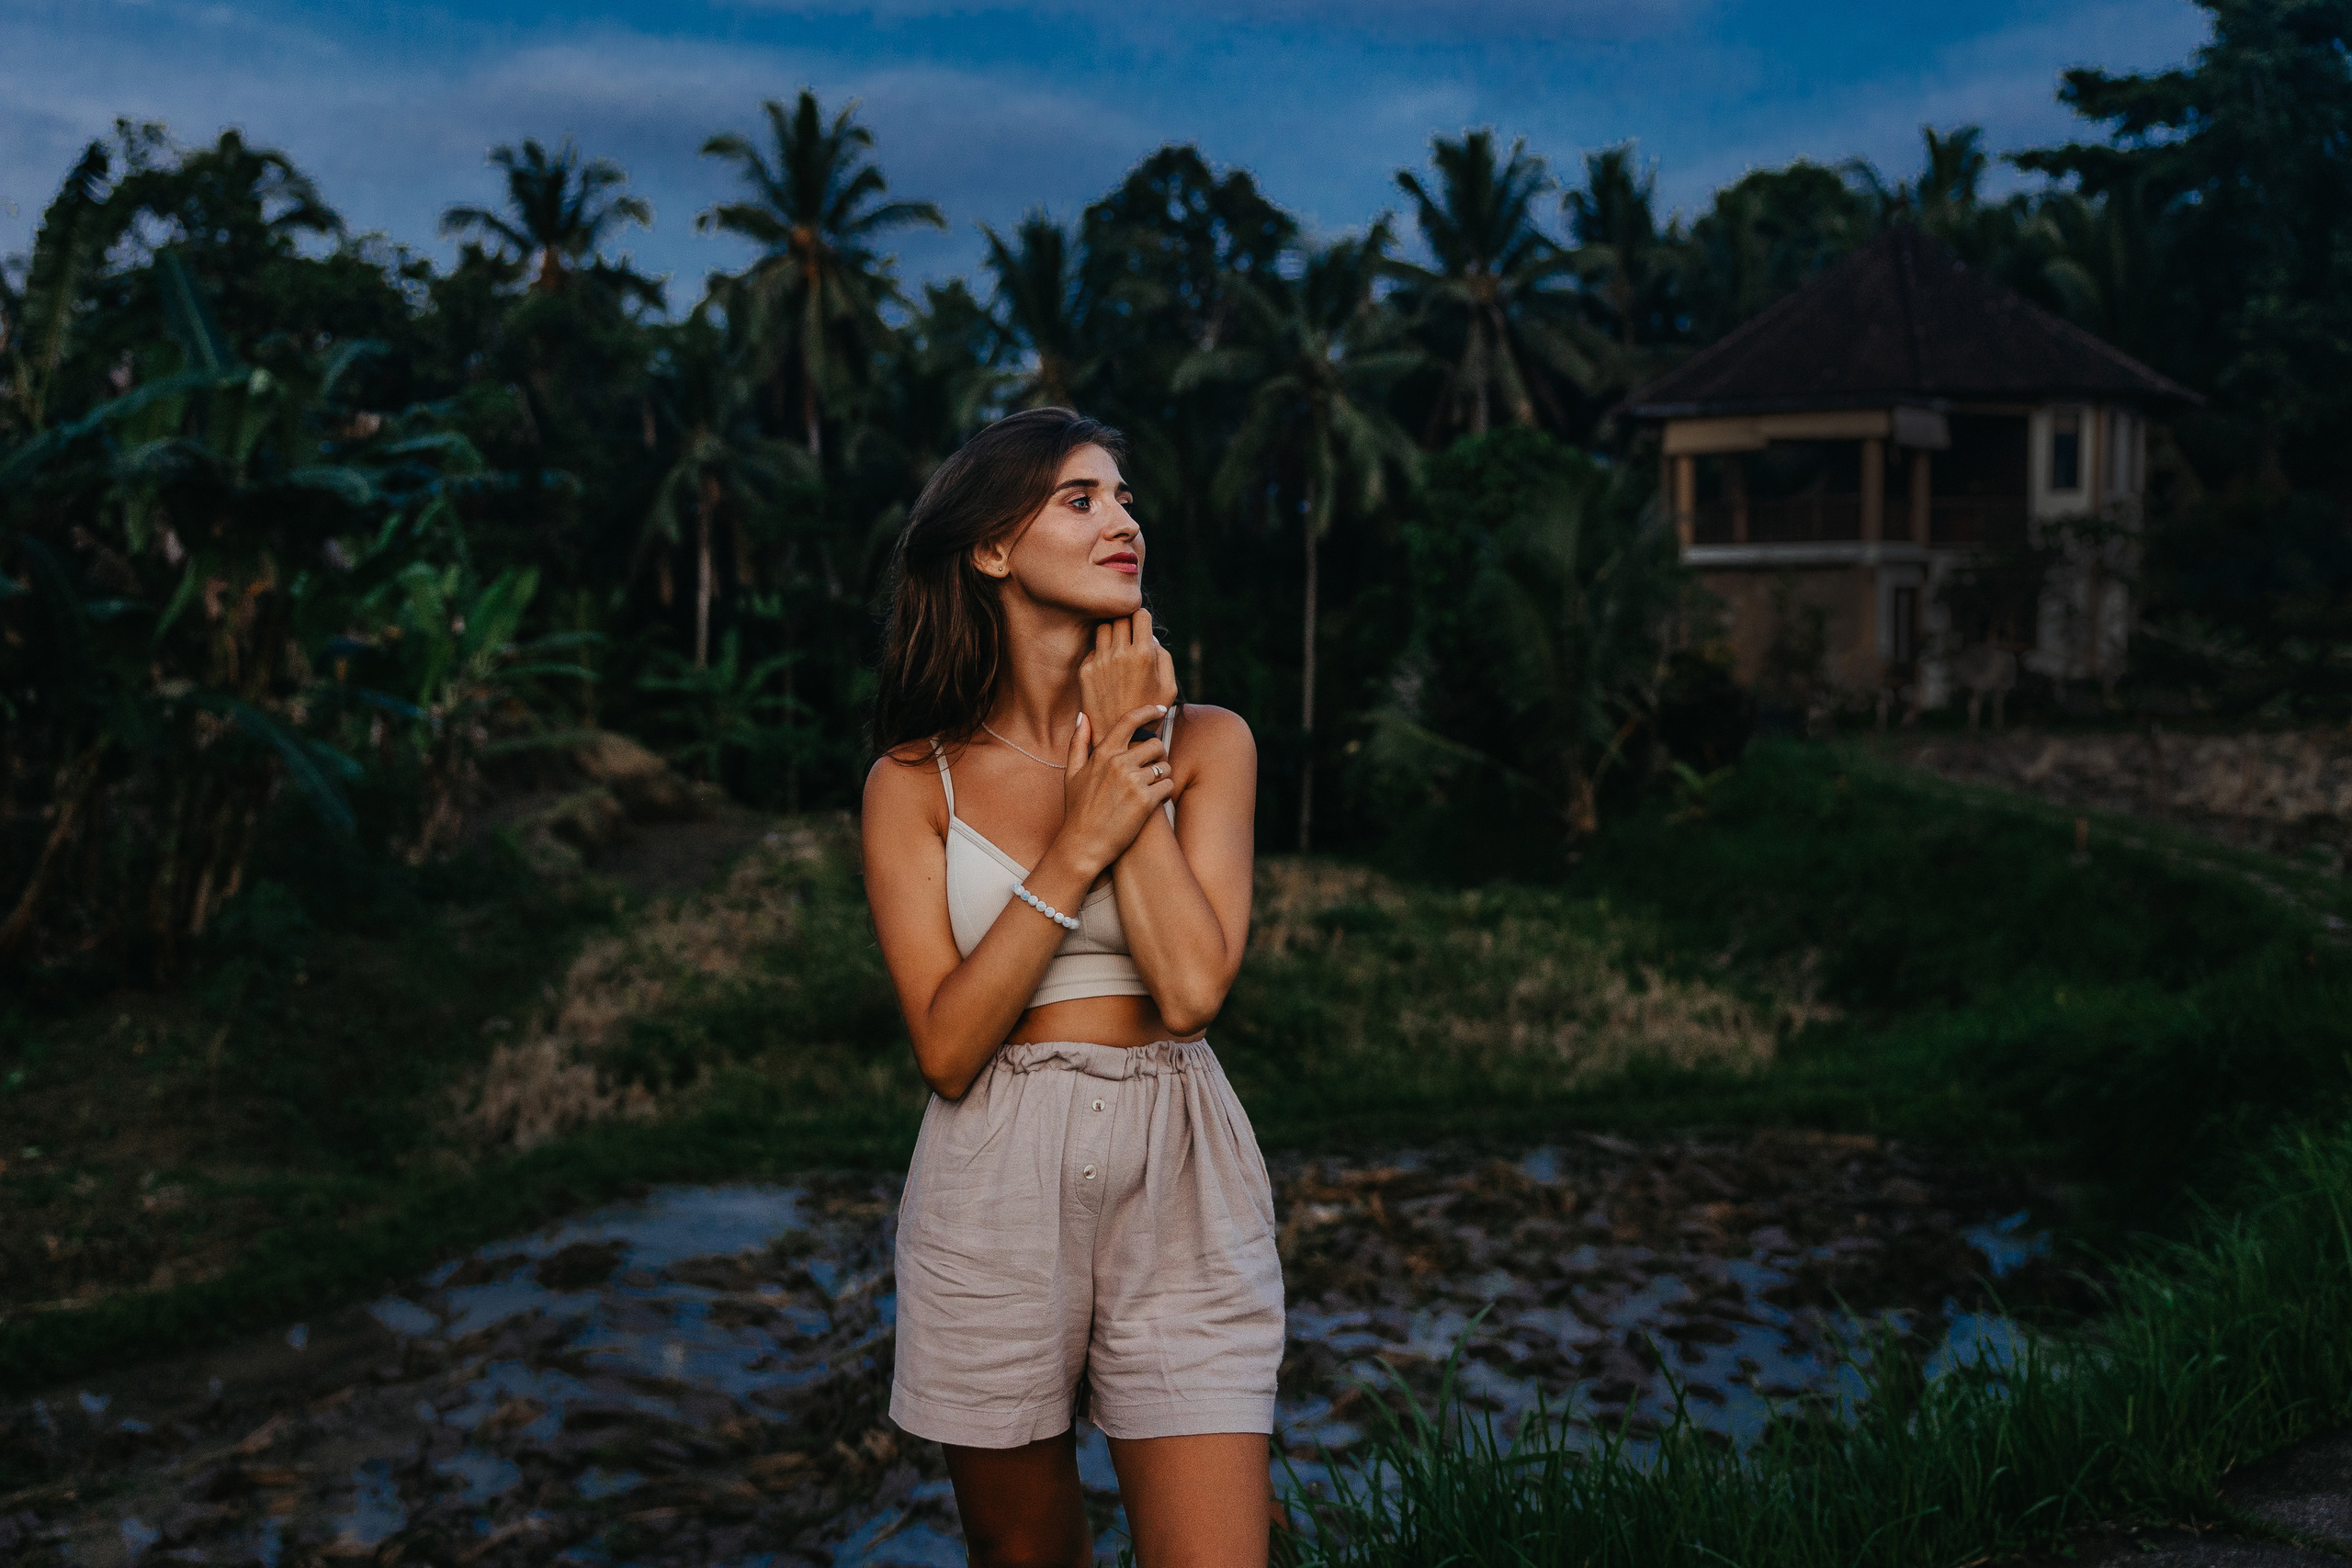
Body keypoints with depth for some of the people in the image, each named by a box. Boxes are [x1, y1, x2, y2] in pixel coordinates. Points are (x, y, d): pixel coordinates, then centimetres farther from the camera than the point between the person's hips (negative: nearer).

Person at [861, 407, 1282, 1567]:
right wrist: (1077, 849, -14)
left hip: (1178, 1184, 0)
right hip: (991, 1199, 0)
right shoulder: (915, 782, 0)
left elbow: (1190, 988, -12)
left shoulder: (1203, 741, 2)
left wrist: (1121, 751, -9)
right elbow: (947, 1048, -9)